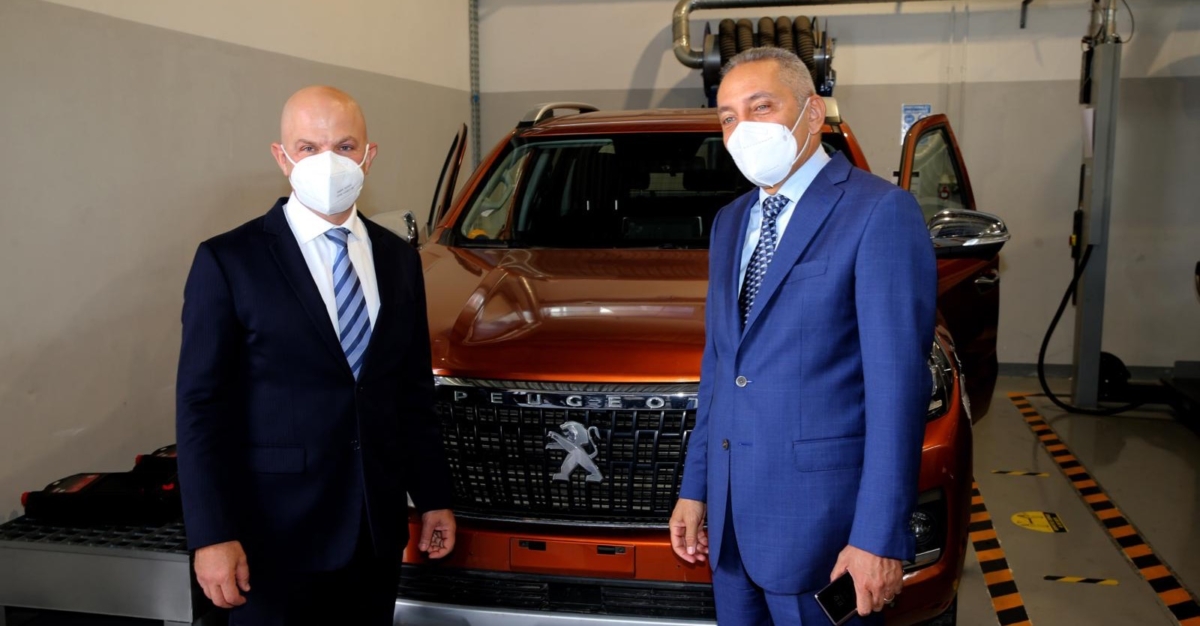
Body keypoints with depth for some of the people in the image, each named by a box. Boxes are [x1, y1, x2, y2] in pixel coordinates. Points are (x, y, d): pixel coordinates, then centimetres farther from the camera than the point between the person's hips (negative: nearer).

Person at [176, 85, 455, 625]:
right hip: (278, 535, -4)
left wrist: (433, 498, 11)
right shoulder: (228, 262, -7)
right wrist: (212, 537, -14)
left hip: (377, 531, 5)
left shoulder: (399, 259, 8)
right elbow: (201, 406, -9)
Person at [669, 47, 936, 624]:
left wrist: (879, 536, -18)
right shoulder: (730, 222, 13)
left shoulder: (880, 212, -11)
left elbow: (898, 382, -16)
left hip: (821, 517, -7)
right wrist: (695, 488, 13)